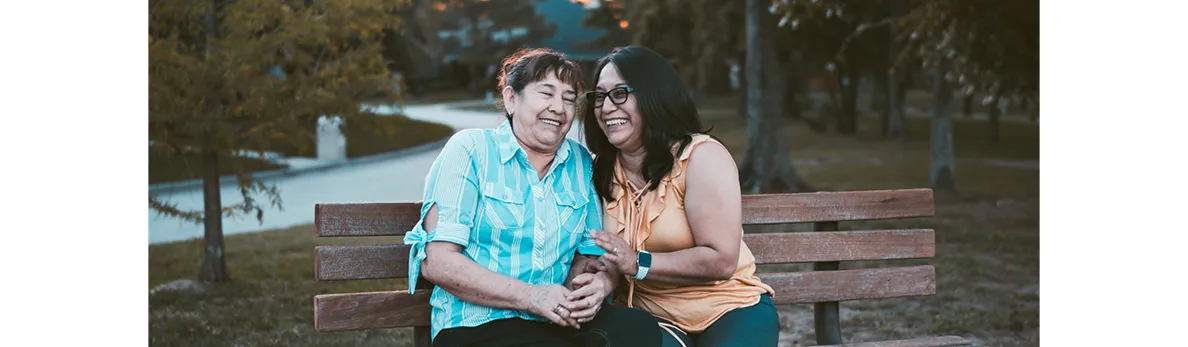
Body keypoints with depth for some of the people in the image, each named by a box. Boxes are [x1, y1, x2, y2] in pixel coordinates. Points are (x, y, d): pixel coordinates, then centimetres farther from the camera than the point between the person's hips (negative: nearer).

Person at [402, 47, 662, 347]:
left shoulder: (581, 163, 11)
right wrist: (530, 296, -19)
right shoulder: (470, 150, -2)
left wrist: (598, 284, -12)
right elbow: (437, 262, -10)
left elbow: (589, 253, 13)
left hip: (559, 322, 5)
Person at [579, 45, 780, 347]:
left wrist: (638, 263, -20)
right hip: (650, 317, 3)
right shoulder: (599, 171, 6)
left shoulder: (702, 157, -11)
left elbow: (721, 260, -18)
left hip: (731, 310, -2)